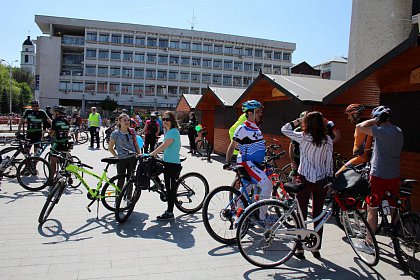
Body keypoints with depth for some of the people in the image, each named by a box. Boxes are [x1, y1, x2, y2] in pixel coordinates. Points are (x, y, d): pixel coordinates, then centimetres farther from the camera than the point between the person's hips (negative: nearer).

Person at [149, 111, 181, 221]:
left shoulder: (174, 131, -16)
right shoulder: (168, 131, 15)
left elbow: (163, 146, -24)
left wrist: (150, 155, -25)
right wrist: (154, 154, 8)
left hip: (173, 164, -10)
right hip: (167, 162, 10)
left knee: (171, 188, -1)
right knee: (168, 188, 15)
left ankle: (170, 213, 8)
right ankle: (169, 210, 26)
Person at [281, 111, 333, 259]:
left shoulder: (303, 137, -11)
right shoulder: (328, 140, -2)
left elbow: (284, 129, 1)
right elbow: (329, 162, 2)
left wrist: (297, 121, 11)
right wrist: (329, 179, 11)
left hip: (305, 179, -3)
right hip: (322, 181, 3)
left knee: (301, 215, 8)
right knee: (318, 215, 13)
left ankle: (299, 249, 14)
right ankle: (316, 248, 23)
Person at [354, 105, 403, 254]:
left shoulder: (382, 131, -18)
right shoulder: (399, 132, 9)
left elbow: (359, 127, -20)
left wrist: (375, 120, -9)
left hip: (379, 176, -8)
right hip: (394, 176, 8)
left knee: (372, 209, 1)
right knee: (395, 209, 16)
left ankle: (368, 243, 10)